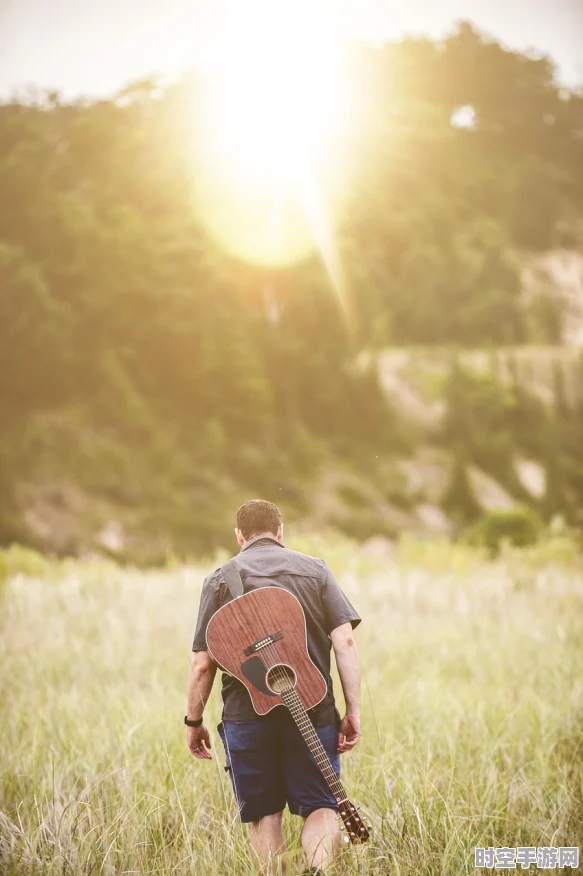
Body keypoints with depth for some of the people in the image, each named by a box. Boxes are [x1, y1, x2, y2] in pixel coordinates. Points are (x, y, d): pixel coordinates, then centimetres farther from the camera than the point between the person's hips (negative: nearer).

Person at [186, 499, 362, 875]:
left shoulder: (220, 579, 4)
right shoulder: (315, 569, 7)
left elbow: (203, 664, 0)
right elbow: (345, 642, -2)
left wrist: (194, 722, 11)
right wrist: (353, 711, -1)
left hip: (247, 713, 0)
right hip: (312, 711, 1)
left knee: (265, 814, 11)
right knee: (320, 806, 5)